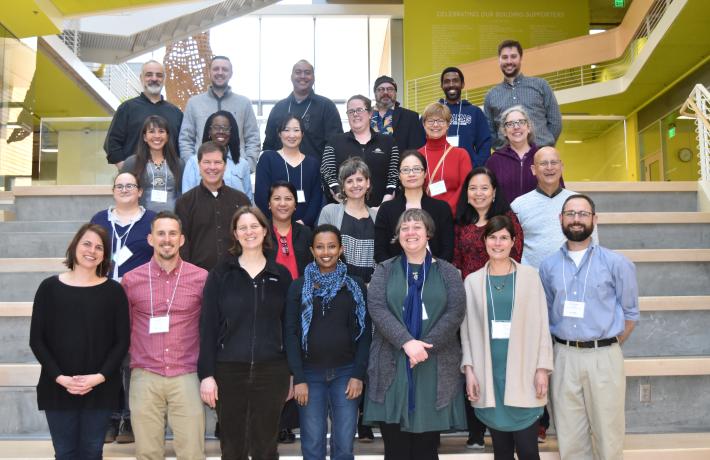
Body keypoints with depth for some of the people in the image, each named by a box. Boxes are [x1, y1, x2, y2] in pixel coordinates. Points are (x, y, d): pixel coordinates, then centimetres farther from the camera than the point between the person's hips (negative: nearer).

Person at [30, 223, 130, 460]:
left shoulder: (113, 290, 0)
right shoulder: (49, 287, 0)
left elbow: (122, 341, -1)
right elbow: (36, 339, 0)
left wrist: (100, 376, -13)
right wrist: (59, 377, -10)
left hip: (100, 389, 0)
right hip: (57, 388, 0)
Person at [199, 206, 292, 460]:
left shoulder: (281, 275, 5)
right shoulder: (220, 273, 1)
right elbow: (207, 326, -2)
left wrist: (292, 372, 4)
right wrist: (206, 373, -8)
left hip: (271, 371, 1)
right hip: (228, 370, 0)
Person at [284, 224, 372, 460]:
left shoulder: (355, 286, 4)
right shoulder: (299, 287, 3)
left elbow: (365, 333, 3)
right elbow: (291, 333, 1)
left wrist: (358, 374, -6)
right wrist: (298, 378, -6)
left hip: (346, 372, 0)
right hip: (310, 373, 0)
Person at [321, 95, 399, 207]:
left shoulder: (387, 142, 9)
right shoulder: (335, 142, 8)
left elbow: (394, 175, 3)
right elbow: (328, 174, 0)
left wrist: (385, 206, -9)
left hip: (378, 209, 1)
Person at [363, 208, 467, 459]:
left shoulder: (447, 271, 9)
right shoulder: (384, 270, 8)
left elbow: (455, 312, -3)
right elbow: (377, 308, -6)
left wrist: (426, 345, -15)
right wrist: (406, 342, -19)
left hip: (435, 369, 0)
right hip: (392, 368, 0)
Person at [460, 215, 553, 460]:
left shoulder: (529, 275, 4)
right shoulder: (473, 281, 7)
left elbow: (541, 325, 2)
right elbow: (467, 329, 6)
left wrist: (543, 368, -3)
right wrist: (469, 370, -1)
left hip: (523, 373, -1)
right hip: (489, 374, 1)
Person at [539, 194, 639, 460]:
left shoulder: (616, 263, -2)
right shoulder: (548, 266, 6)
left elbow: (630, 313, 4)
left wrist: (606, 347, 7)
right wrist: (567, 347, 10)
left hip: (604, 357, -2)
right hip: (563, 357, 2)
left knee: (607, 434, 5)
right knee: (570, 438, 9)